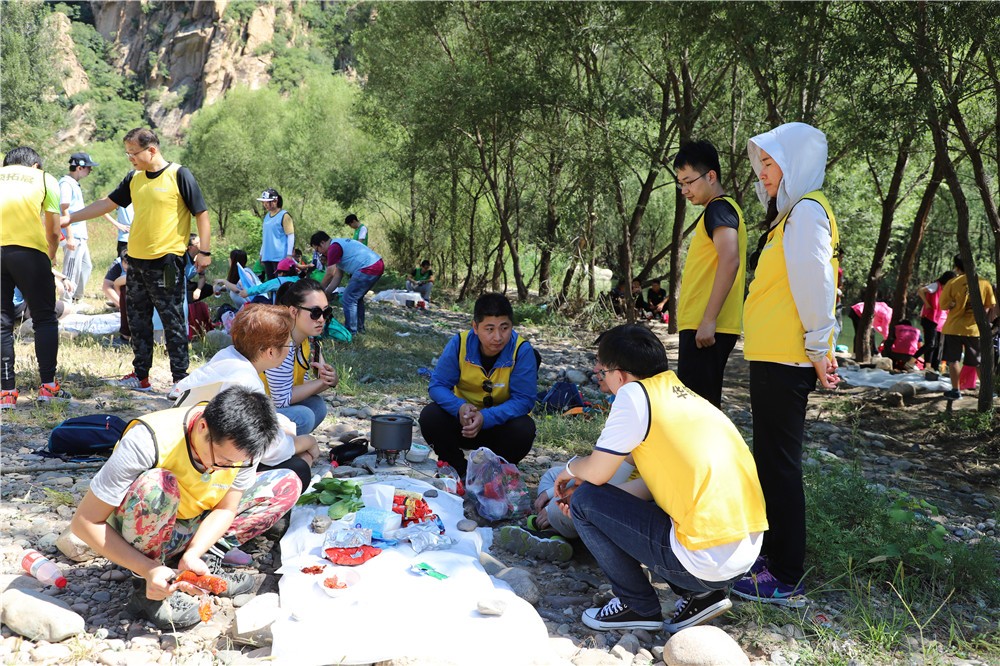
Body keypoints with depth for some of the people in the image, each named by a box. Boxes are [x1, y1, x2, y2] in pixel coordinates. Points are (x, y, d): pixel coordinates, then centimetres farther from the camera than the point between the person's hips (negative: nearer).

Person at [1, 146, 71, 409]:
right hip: (28, 250, -2)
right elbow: (53, 232, 15)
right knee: (45, 318, 11)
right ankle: (48, 385, 9)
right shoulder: (44, 179, 17)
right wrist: (50, 257, 33)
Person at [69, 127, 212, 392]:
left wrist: (205, 251, -12)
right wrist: (68, 218, 16)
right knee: (138, 320, 13)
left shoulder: (179, 175, -8)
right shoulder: (134, 179, 11)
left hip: (166, 262, -7)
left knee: (173, 321, -3)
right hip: (136, 261, 8)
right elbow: (107, 203, 18)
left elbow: (202, 214, -8)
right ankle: (140, 376, 23)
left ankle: (181, 378, 4)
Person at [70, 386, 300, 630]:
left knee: (288, 484, -7)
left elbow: (226, 509, -9)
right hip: (138, 538, -5)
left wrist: (193, 555, -27)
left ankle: (201, 558, -5)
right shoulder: (147, 441, -33)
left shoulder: (240, 443, -20)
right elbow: (84, 522, -27)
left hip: (192, 533, 5)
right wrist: (149, 570, -33)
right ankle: (146, 589, -16)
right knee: (158, 485, -38)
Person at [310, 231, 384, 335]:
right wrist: (326, 293, 21)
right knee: (356, 298, 23)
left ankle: (351, 332, 5)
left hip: (368, 269, -11)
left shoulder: (333, 247, -6)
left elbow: (330, 274, -9)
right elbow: (338, 277, 23)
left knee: (348, 299, -2)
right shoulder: (340, 244, 25)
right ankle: (359, 327, 31)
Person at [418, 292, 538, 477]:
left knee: (524, 429, -32)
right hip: (463, 418, 2)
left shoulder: (522, 351, -21)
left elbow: (524, 400, -22)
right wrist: (459, 408, -35)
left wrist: (486, 418, -36)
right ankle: (457, 469, 2)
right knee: (430, 416, -24)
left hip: (501, 422, -1)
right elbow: (437, 385, -13)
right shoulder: (460, 343, -16)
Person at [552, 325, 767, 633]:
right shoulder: (685, 395, 15)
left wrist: (571, 468, 19)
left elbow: (596, 474, -4)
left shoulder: (635, 393, -9)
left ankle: (639, 607, 9)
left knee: (585, 500, 2)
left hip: (707, 560, -8)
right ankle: (702, 595, 16)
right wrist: (585, 488, 24)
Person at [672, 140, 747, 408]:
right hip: (702, 327, 10)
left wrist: (708, 320, -24)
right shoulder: (720, 209, 22)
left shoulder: (719, 209, -8)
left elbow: (730, 261, -22)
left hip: (705, 328, -10)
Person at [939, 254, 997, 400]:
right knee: (979, 362, 14)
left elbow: (943, 305, -8)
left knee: (954, 360, 8)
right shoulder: (985, 283, -1)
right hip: (975, 329, 3)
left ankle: (955, 390, 8)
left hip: (954, 328, -3)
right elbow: (990, 306, 5)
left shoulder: (953, 283, -11)